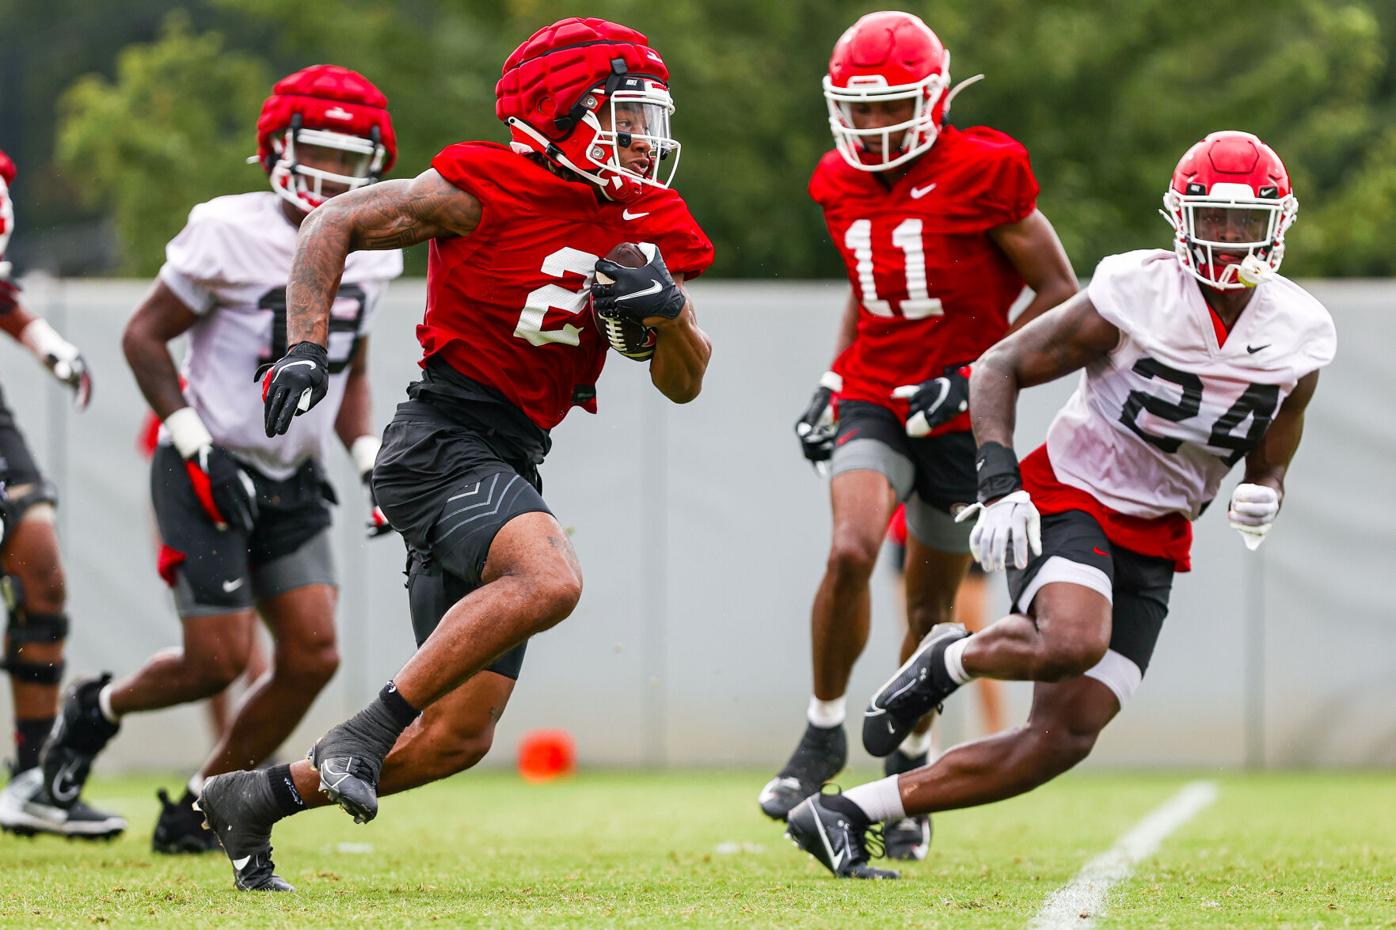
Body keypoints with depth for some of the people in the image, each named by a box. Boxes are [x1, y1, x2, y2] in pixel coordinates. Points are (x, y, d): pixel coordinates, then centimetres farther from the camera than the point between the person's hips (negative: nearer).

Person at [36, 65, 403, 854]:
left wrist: (371, 458, 4)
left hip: (293, 484, 6)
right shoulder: (231, 234, -14)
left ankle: (197, 810, 12)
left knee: (313, 658, -5)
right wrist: (195, 445, -16)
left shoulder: (372, 257, 6)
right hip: (210, 476, -6)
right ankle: (100, 708, 23)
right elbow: (145, 334, -8)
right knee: (219, 661, -10)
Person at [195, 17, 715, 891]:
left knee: (457, 738, 6)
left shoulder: (647, 228, 9)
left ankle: (254, 797, 21)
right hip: (441, 444, -8)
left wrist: (670, 307, -10)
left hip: (508, 468, 8)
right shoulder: (489, 188, -10)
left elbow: (683, 383, 11)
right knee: (549, 580, -36)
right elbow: (335, 225, -3)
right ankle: (366, 734, -27)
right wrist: (306, 348, -13)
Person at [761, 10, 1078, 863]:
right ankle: (824, 733, -5)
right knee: (851, 552, -23)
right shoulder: (844, 186, 4)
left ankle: (912, 768, 29)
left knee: (931, 606, 9)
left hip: (958, 415, -2)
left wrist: (975, 377, -17)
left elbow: (1058, 291, -9)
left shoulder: (984, 176, -13)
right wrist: (832, 385, 10)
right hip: (874, 400, 2)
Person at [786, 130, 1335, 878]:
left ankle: (847, 814, 0)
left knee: (1064, 738, -6)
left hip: (1153, 544, 5)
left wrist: (1262, 499, -9)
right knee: (1074, 642, -37)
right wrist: (999, 483, -19)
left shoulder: (1298, 341, 0)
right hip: (1070, 500, -5)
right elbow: (997, 368, -5)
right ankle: (951, 660, -3)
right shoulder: (1135, 296, -14)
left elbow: (1269, 468, 16)